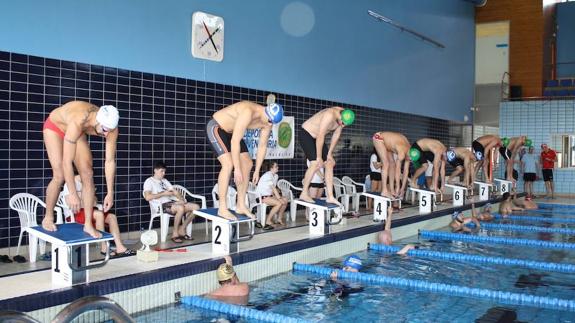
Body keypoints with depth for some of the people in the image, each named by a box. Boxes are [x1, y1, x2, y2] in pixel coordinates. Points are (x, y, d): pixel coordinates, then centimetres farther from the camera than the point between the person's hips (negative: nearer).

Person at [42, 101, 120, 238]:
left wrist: (110, 193, -22)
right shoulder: (77, 123, -45)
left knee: (88, 174, -9)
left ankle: (88, 224, -4)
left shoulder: (110, 126, -30)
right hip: (55, 126, -4)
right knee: (59, 176, -16)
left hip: (78, 132, 5)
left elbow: (110, 161, -22)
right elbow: (67, 161, -42)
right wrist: (72, 194, -39)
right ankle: (48, 218, 6)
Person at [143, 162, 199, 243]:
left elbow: (175, 192, 18)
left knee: (196, 207, -10)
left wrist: (182, 199, -3)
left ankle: (182, 230, 2)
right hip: (162, 205, -7)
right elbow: (147, 197, -16)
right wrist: (163, 194, -12)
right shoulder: (149, 181, 1)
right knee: (180, 208, -37)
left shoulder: (165, 181, 25)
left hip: (173, 202, 7)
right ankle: (175, 233, -18)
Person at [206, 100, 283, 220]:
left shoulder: (267, 122, -11)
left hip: (231, 132, 9)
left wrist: (257, 171, -1)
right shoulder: (248, 112, -37)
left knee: (247, 164, 2)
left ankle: (241, 206, 9)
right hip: (216, 128, -8)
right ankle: (222, 208, -17)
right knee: (229, 164, -23)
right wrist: (237, 169, -35)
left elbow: (262, 146, 0)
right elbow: (235, 141, -37)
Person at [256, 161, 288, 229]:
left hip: (269, 195, 9)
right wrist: (279, 198, -25)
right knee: (279, 203, -25)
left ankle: (279, 219, 8)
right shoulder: (267, 175, -19)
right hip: (261, 197, -9)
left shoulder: (275, 176, 9)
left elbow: (274, 188, 11)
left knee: (285, 200, -3)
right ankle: (268, 221, -19)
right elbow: (273, 188, -24)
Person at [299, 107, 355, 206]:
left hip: (317, 137, 8)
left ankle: (330, 197, 2)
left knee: (330, 163, 0)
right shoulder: (329, 115, -33)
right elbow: (320, 137, -30)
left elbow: (336, 135, 3)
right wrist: (319, 158, -24)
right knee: (316, 163, -21)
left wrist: (329, 153, 3)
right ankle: (304, 193, -9)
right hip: (306, 134, -8)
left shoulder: (343, 117, -8)